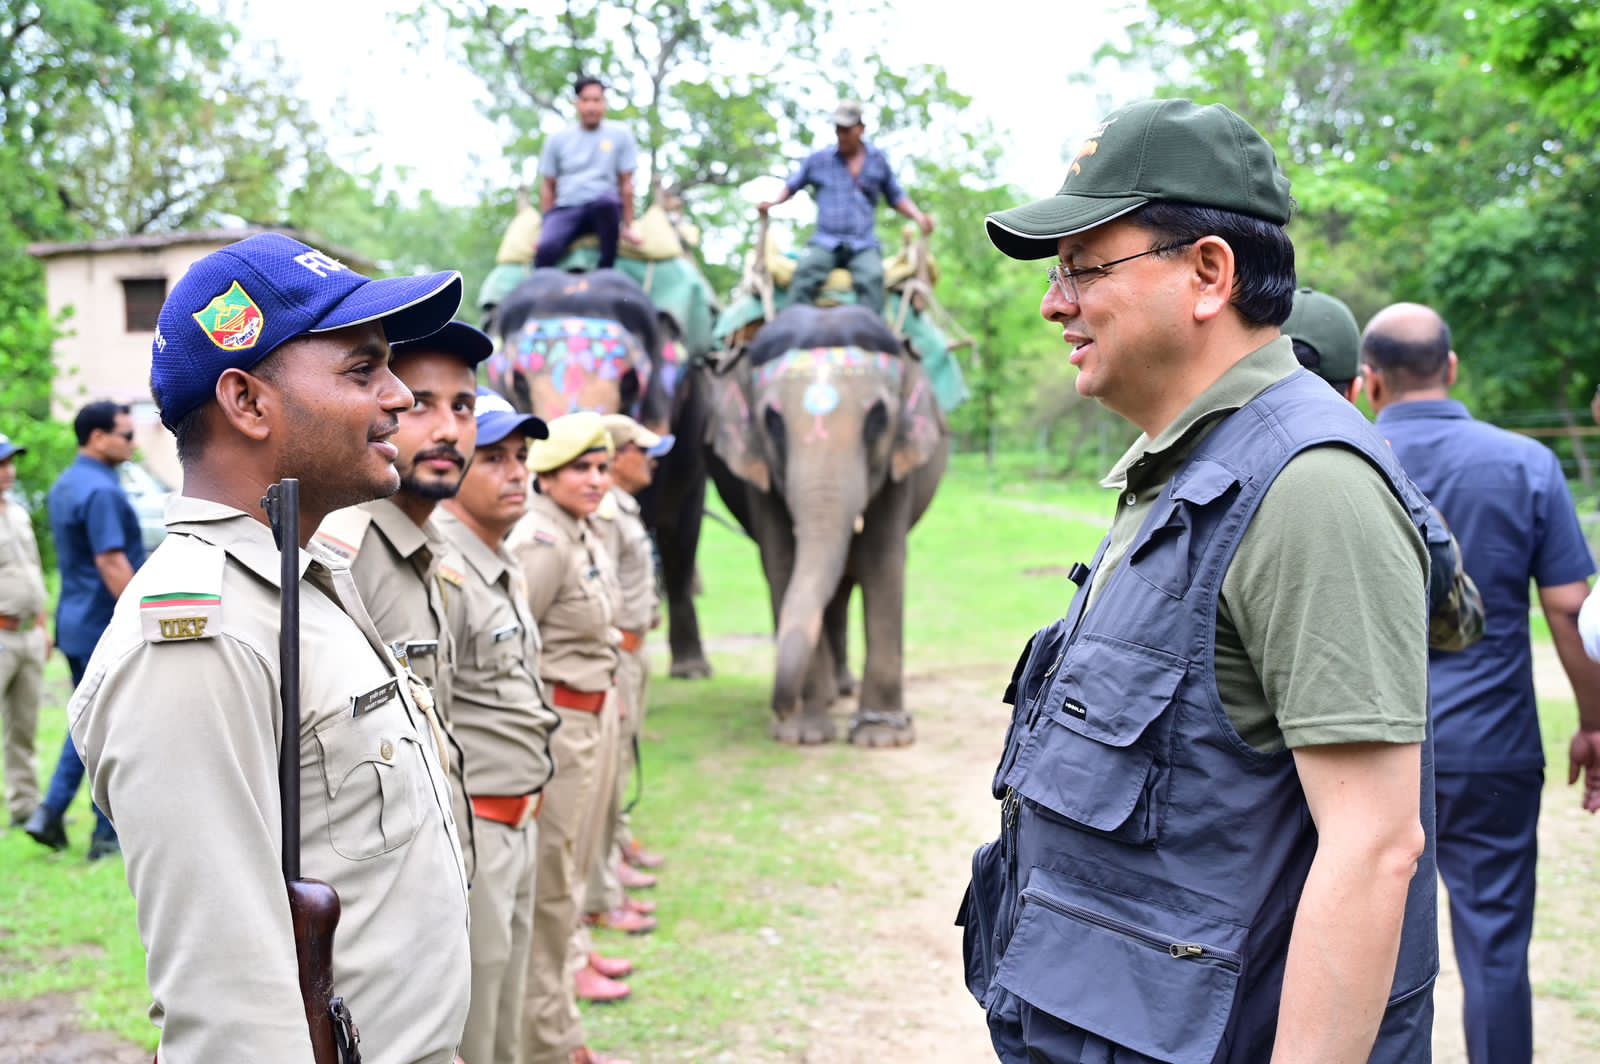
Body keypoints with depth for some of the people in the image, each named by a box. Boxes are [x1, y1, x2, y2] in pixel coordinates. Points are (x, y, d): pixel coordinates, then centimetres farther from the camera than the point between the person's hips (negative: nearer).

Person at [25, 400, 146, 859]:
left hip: (75, 625, 9)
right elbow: (111, 563, -24)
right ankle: (108, 836, 7)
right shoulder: (101, 491, -18)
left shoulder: (62, 487, 12)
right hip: (108, 628, -9)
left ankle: (51, 812, 11)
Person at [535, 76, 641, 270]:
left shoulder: (620, 135, 6)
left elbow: (626, 183, 3)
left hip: (604, 210, -1)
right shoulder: (558, 140, 10)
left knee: (605, 199, -40)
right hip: (566, 210, 1)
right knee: (546, 248, -33)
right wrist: (547, 224, 5)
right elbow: (548, 186, 14)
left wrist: (628, 226, -1)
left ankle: (606, 270, -23)